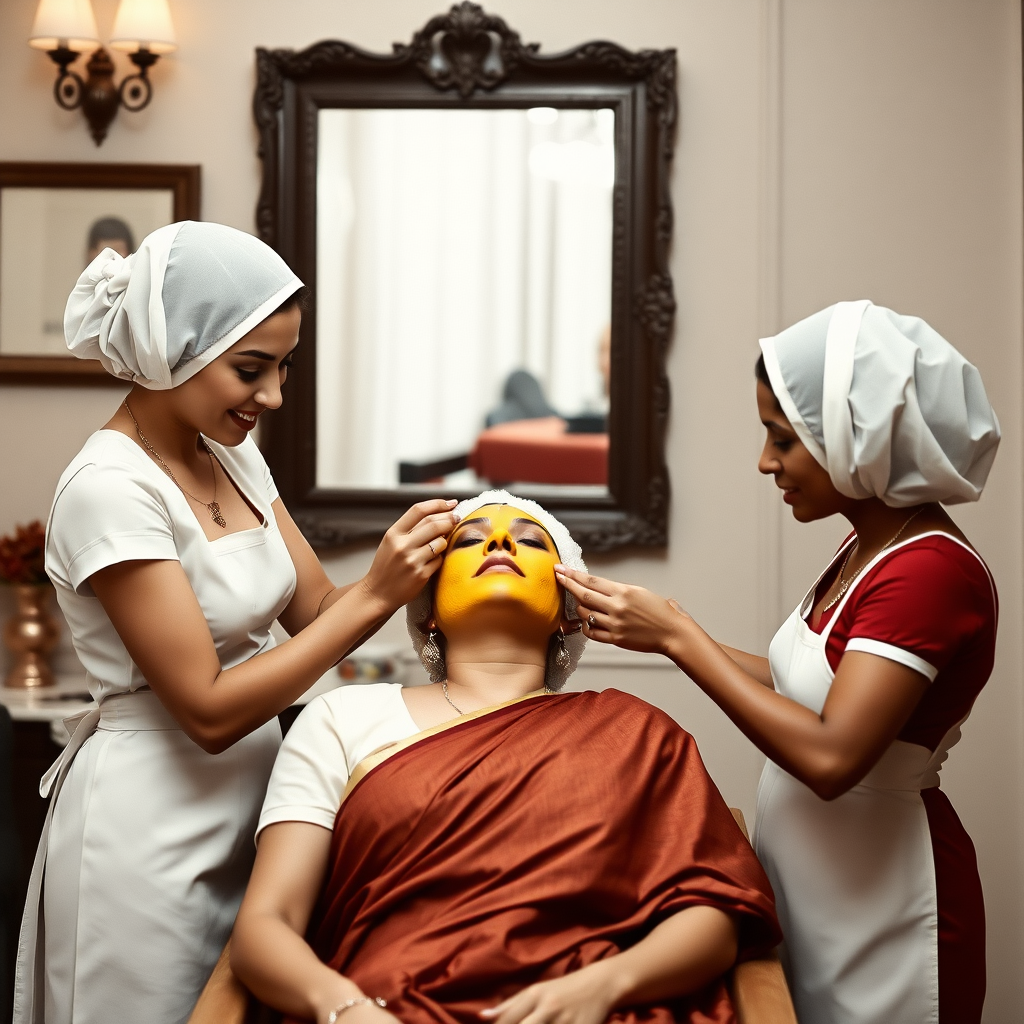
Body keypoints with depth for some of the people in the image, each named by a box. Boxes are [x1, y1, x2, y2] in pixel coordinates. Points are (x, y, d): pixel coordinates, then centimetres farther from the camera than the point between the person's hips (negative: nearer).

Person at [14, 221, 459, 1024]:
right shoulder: (111, 489, -20)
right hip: (151, 829, -7)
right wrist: (374, 595, -21)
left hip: (247, 805, 8)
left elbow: (315, 612, 5)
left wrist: (410, 566, -12)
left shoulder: (234, 455, 4)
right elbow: (208, 710, -21)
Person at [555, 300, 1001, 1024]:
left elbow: (830, 755, -29)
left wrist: (678, 636, -22)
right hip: (806, 886, 8)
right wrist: (658, 630, 3)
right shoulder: (869, 549, 7)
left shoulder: (935, 570, -23)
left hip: (883, 916, -8)